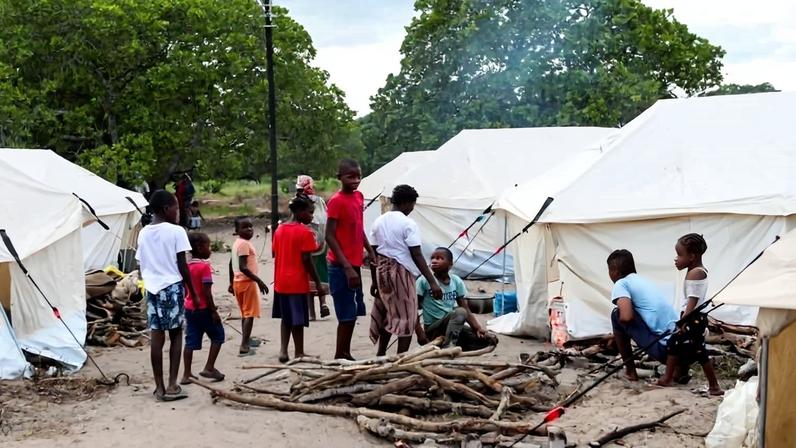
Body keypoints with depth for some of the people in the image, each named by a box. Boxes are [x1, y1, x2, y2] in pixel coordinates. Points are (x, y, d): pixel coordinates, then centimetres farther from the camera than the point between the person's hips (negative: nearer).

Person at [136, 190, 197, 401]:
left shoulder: (143, 234, 8)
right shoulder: (176, 231, -9)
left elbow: (142, 265, 11)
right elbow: (182, 266, -9)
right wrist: (193, 293, -2)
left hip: (152, 288, 5)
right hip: (172, 286, -4)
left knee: (156, 337, 6)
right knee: (176, 334, 6)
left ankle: (159, 387, 10)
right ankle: (172, 385, 0)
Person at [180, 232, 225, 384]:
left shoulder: (187, 266, 8)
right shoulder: (205, 266, -16)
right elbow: (207, 292, -19)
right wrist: (214, 311, -15)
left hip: (189, 308, 7)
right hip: (203, 308, -7)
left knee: (191, 341, 8)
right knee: (217, 335, 7)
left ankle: (186, 374, 8)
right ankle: (209, 368, 3)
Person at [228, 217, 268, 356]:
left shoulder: (236, 243, 9)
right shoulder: (244, 244, -19)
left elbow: (231, 264, 16)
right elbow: (243, 267, -26)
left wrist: (231, 282, 24)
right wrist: (259, 281, -26)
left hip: (238, 281, 9)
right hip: (247, 282, -9)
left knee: (245, 313, 22)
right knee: (249, 314, -5)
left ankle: (247, 340, 36)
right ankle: (244, 347, -9)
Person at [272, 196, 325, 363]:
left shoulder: (279, 230, 9)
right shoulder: (305, 232, -13)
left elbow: (277, 256, 11)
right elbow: (307, 260, -16)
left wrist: (277, 279, 18)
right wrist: (318, 283, -11)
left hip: (281, 282, 7)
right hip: (298, 283, -7)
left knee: (286, 318, 16)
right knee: (297, 320, 1)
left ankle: (283, 350, 9)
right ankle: (298, 354, 9)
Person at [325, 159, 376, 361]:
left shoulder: (359, 197, 8)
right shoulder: (336, 201, -14)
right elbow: (330, 237, -17)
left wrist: (371, 253, 15)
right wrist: (347, 267, -21)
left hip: (354, 264, 8)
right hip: (341, 267, -8)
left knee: (353, 313, 13)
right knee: (347, 315, -5)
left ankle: (346, 355, 23)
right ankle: (340, 358, 4)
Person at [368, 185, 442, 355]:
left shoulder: (379, 222, 7)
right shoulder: (408, 224, -11)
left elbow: (373, 254, 9)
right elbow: (417, 256, -16)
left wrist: (374, 281, 17)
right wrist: (432, 282, -16)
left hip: (382, 272, 7)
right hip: (401, 272, -7)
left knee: (386, 314, 19)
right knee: (407, 318, 2)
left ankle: (380, 354, 27)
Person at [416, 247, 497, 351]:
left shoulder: (456, 281, 2)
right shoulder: (424, 281, -10)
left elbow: (467, 311, 2)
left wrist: (479, 328, -13)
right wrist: (420, 333, -17)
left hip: (452, 325, 6)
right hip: (433, 329, -5)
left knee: (489, 339, -10)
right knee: (459, 312, -33)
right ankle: (448, 346, -41)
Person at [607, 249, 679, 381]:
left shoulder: (621, 284, -2)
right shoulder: (643, 280, 23)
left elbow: (626, 316, -19)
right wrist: (614, 336, 46)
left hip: (663, 349, -8)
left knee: (617, 315, 7)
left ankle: (630, 371, 14)